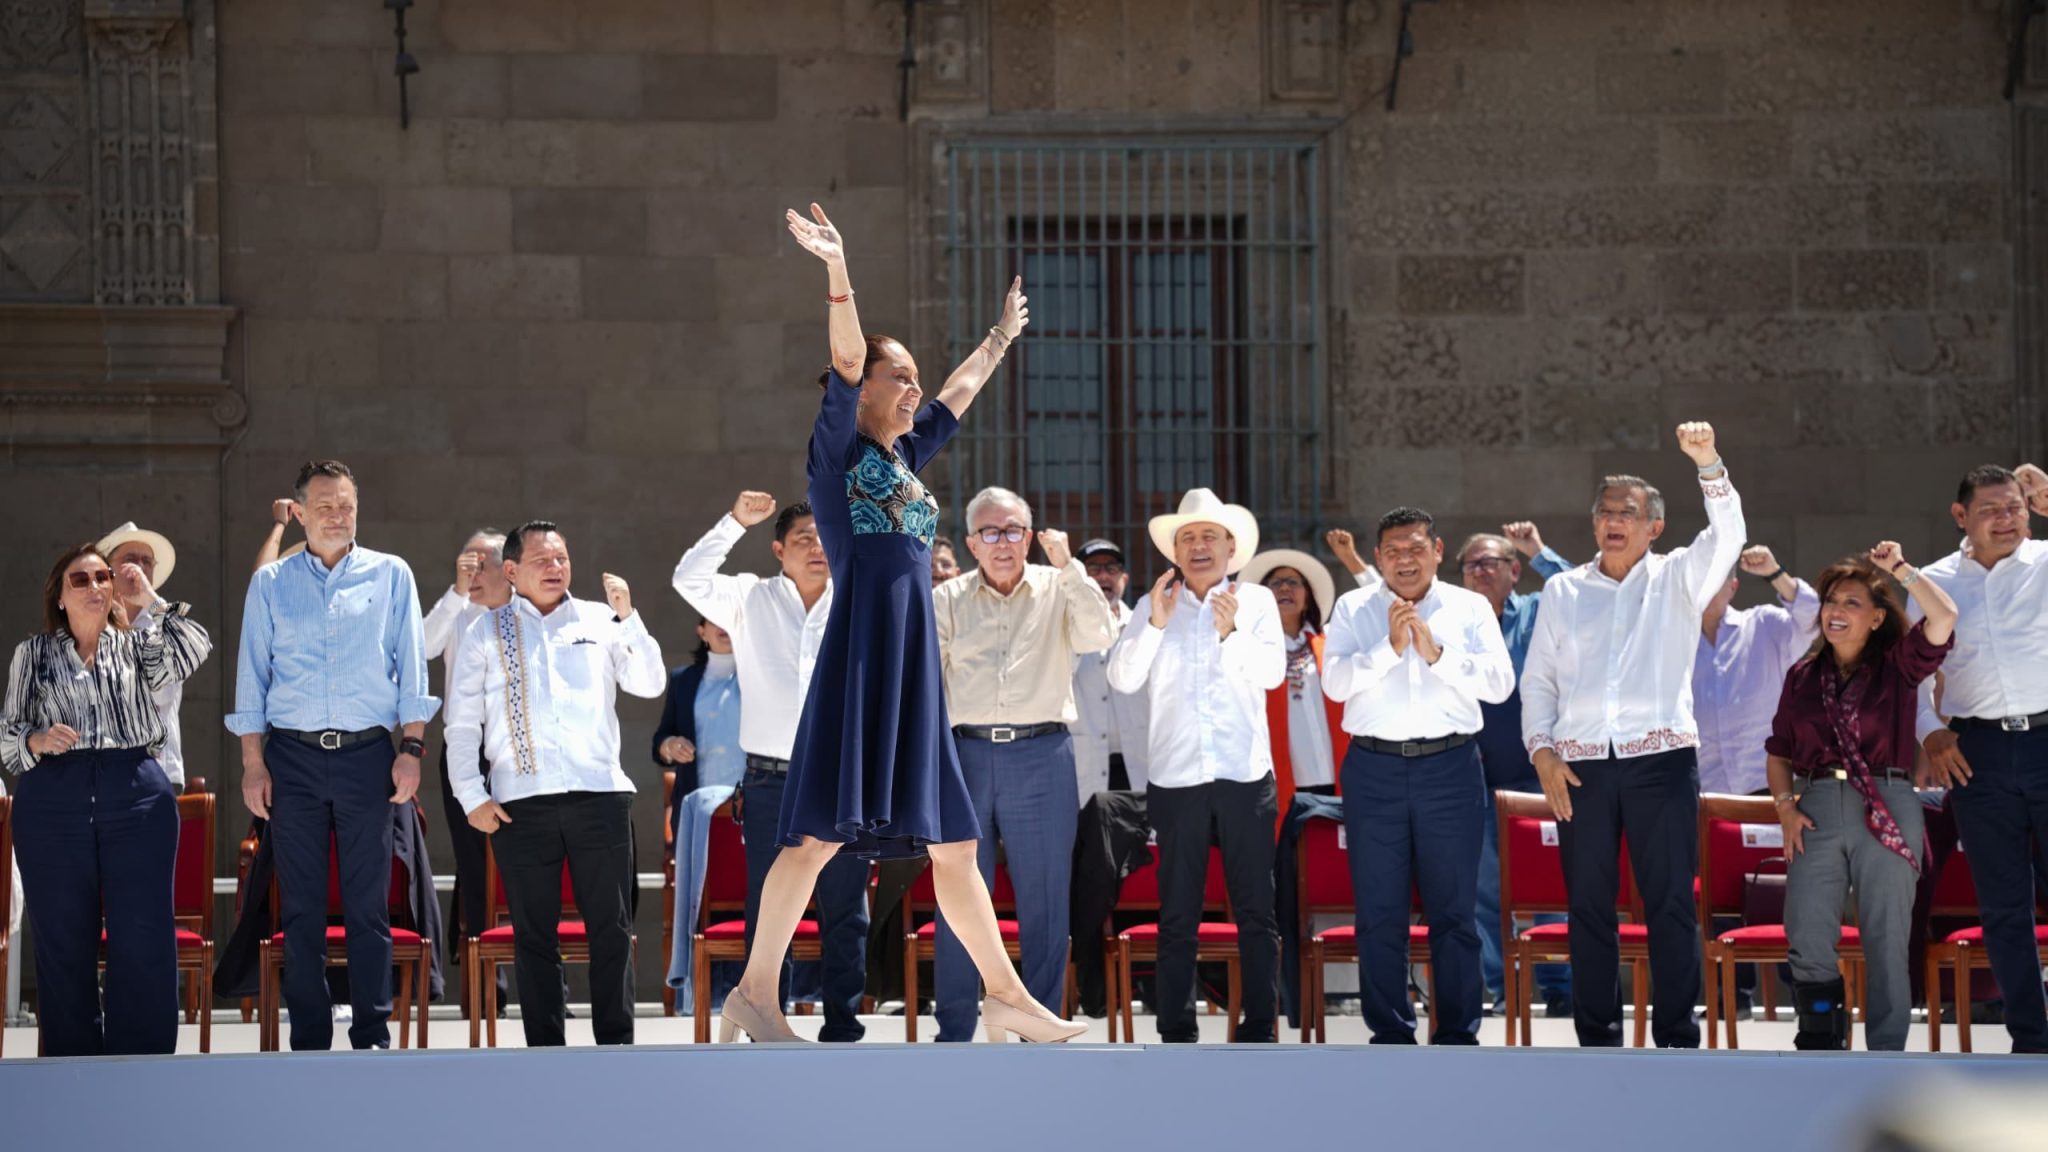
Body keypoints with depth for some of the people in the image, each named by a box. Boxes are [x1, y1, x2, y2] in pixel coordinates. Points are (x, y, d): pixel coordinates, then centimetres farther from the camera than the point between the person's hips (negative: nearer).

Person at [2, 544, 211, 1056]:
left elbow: (195, 651, -4)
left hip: (137, 799, 0)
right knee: (63, 944, 1)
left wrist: (150, 598, 3)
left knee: (144, 943, -6)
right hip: (53, 804, 0)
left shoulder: (137, 646, 15)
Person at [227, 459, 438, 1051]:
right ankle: (309, 1040, 6)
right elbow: (252, 677, 9)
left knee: (368, 903, -1)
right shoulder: (270, 584, 10)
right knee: (300, 905, 2)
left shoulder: (390, 576, 7)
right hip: (293, 756, 1)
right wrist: (252, 765, 2)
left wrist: (411, 749, -4)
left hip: (366, 755, -1)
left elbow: (410, 670, 5)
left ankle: (372, 1035, 4)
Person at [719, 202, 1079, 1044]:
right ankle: (755, 993, -13)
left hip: (915, 671, 8)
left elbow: (959, 393, 37)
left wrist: (1000, 339, 48)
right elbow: (845, 360, -13)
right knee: (823, 831, -14)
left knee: (954, 841, 9)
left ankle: (1005, 995, 13)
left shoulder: (903, 459, 21)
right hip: (861, 654, -8)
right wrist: (837, 270, -25)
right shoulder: (839, 450, 1)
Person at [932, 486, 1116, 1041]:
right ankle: (954, 1034, 9)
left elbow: (1099, 637, -10)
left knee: (1044, 900, 2)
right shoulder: (948, 599, 10)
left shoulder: (1058, 589, 7)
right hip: (968, 753, 1)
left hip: (1042, 754, -1)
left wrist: (1068, 565, -12)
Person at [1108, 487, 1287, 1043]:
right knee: (1177, 917, 4)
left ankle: (1259, 1031, 3)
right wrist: (1155, 624, -15)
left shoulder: (1256, 601, 6)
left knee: (1256, 913, 0)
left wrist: (1232, 632, -22)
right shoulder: (1152, 606, 7)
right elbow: (1123, 678, -2)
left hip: (1246, 776, 0)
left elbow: (1273, 671, -7)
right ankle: (1176, 1034, 7)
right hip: (1177, 779, 1)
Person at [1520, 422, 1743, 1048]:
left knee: (1671, 903, -4)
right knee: (1589, 906, 3)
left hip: (1662, 759, -2)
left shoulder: (1676, 579, 9)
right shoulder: (1563, 591, 15)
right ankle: (1597, 1039, 8)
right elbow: (1537, 678, 14)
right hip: (1581, 764, 2)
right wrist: (1542, 751, 1)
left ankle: (1677, 1037, -2)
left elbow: (1727, 536, -8)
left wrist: (1708, 465, -23)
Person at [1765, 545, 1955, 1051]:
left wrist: (1901, 569, -3)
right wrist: (1785, 806, 3)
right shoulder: (1803, 676, 14)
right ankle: (1823, 1048, 5)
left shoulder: (1896, 667, 5)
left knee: (1886, 943, -1)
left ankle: (1886, 1059, 4)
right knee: (1807, 942, -7)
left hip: (1886, 812, -2)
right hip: (1818, 812, 2)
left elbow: (1943, 618, -11)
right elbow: (1778, 753, 18)